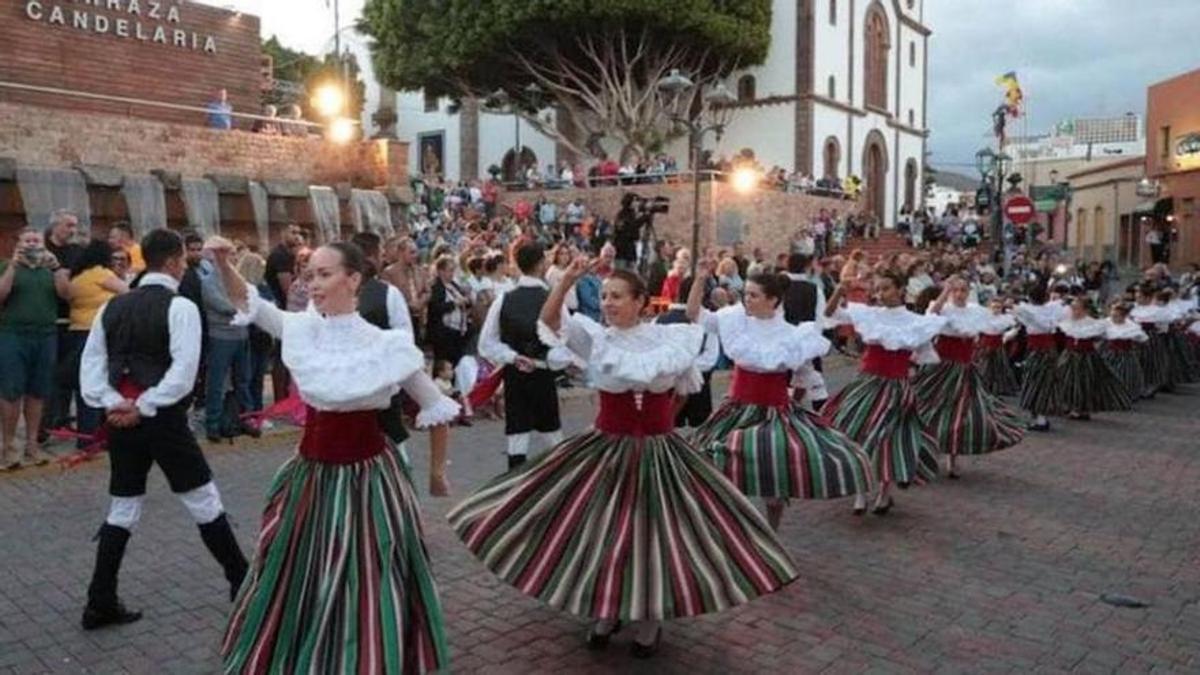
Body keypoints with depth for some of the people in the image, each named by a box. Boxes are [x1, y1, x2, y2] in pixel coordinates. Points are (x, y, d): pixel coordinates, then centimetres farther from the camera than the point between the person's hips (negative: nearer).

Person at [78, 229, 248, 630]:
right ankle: (241, 581, 20)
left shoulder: (112, 307, 9)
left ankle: (100, 604, 19)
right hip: (164, 420, -6)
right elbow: (183, 372, -21)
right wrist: (144, 408, -15)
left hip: (121, 422, 6)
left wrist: (114, 404, -4)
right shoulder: (180, 307, -11)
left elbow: (90, 365, 6)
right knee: (204, 501, 8)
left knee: (123, 509, 16)